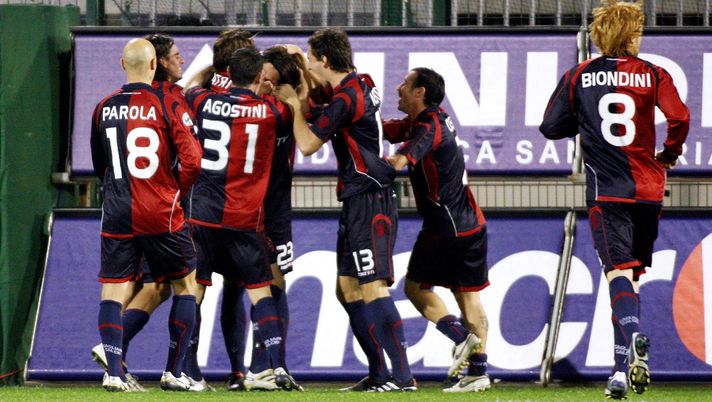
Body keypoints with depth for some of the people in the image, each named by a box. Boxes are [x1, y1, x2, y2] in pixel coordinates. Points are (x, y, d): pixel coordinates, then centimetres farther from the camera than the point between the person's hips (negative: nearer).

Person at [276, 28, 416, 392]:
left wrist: (294, 104, 3)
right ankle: (378, 372, 13)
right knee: (347, 288, 11)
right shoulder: (362, 84, 12)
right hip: (358, 202, 10)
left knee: (372, 288, -15)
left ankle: (402, 375, -18)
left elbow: (307, 144, -10)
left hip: (370, 203, -10)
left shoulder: (345, 98, -16)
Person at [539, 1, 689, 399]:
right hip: (648, 189, 1)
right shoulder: (652, 75, 2)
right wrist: (669, 154, 6)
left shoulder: (578, 77, 4)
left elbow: (552, 127, 6)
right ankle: (623, 369, 14)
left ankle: (634, 335, -40)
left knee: (618, 272, -10)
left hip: (606, 191, -1)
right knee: (633, 275, 14)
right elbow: (679, 117, -12)